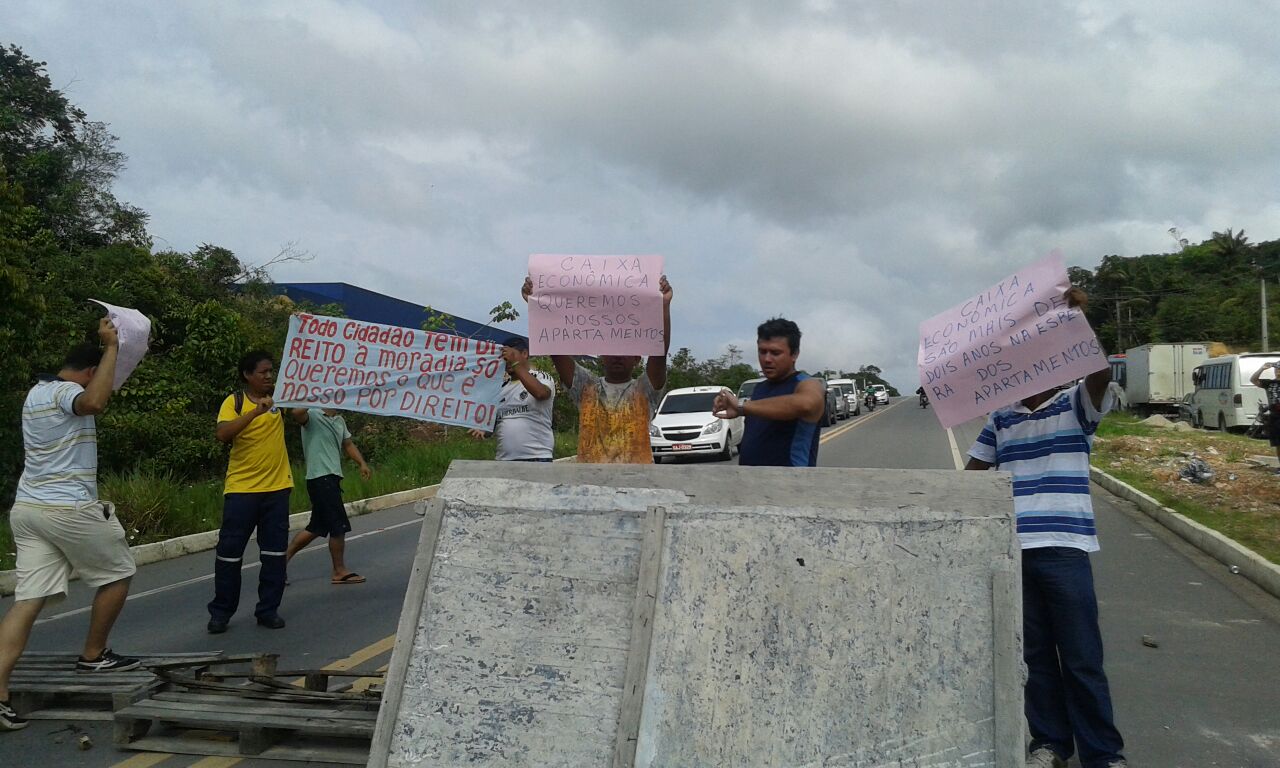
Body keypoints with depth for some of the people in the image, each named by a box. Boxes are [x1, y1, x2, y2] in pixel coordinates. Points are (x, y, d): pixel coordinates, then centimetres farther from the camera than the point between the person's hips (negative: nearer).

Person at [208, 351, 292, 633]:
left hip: (277, 487, 3)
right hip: (241, 488, -3)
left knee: (275, 551, 6)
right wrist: (256, 411, -27)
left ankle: (268, 609, 16)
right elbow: (222, 434, -20)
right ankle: (221, 611, 16)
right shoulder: (234, 401, -4)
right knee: (230, 550, 3)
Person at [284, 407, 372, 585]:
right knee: (339, 526, -4)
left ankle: (285, 555, 25)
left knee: (317, 527, 15)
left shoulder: (339, 420, 17)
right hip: (321, 478, -9)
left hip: (332, 477, 9)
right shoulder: (313, 415, -10)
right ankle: (340, 571, 8)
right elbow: (295, 413, -32)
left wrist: (362, 463, 8)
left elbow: (348, 444, 21)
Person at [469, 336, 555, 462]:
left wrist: (515, 363, -20)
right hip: (503, 460, 5)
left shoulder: (541, 377, 2)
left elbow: (540, 393, -22)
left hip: (536, 458, -5)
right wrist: (483, 430, 0)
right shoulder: (501, 387, 17)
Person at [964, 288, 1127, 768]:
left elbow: (1100, 373, -18)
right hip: (1013, 552, 4)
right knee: (1035, 655, 11)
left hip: (1065, 549, -4)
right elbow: (973, 474, 16)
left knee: (1082, 659, 3)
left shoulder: (1077, 406, 3)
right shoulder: (1000, 420, 13)